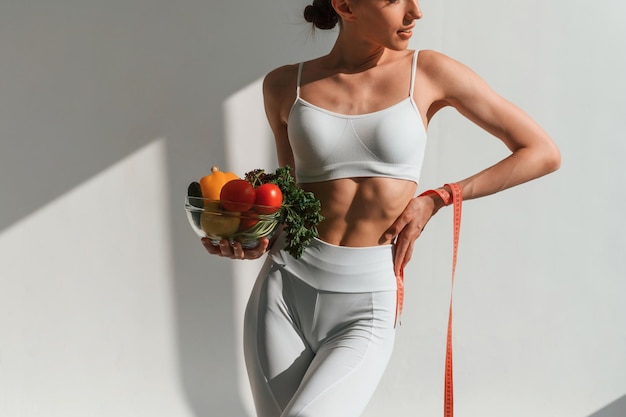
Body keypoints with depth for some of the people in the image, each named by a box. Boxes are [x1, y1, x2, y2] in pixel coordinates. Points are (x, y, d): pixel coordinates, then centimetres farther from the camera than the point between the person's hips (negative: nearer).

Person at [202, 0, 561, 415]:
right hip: (284, 293, 3)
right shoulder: (285, 85, 4)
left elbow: (544, 153, 3)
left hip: (366, 311, -2)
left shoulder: (429, 72, -1)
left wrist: (435, 200, -3)